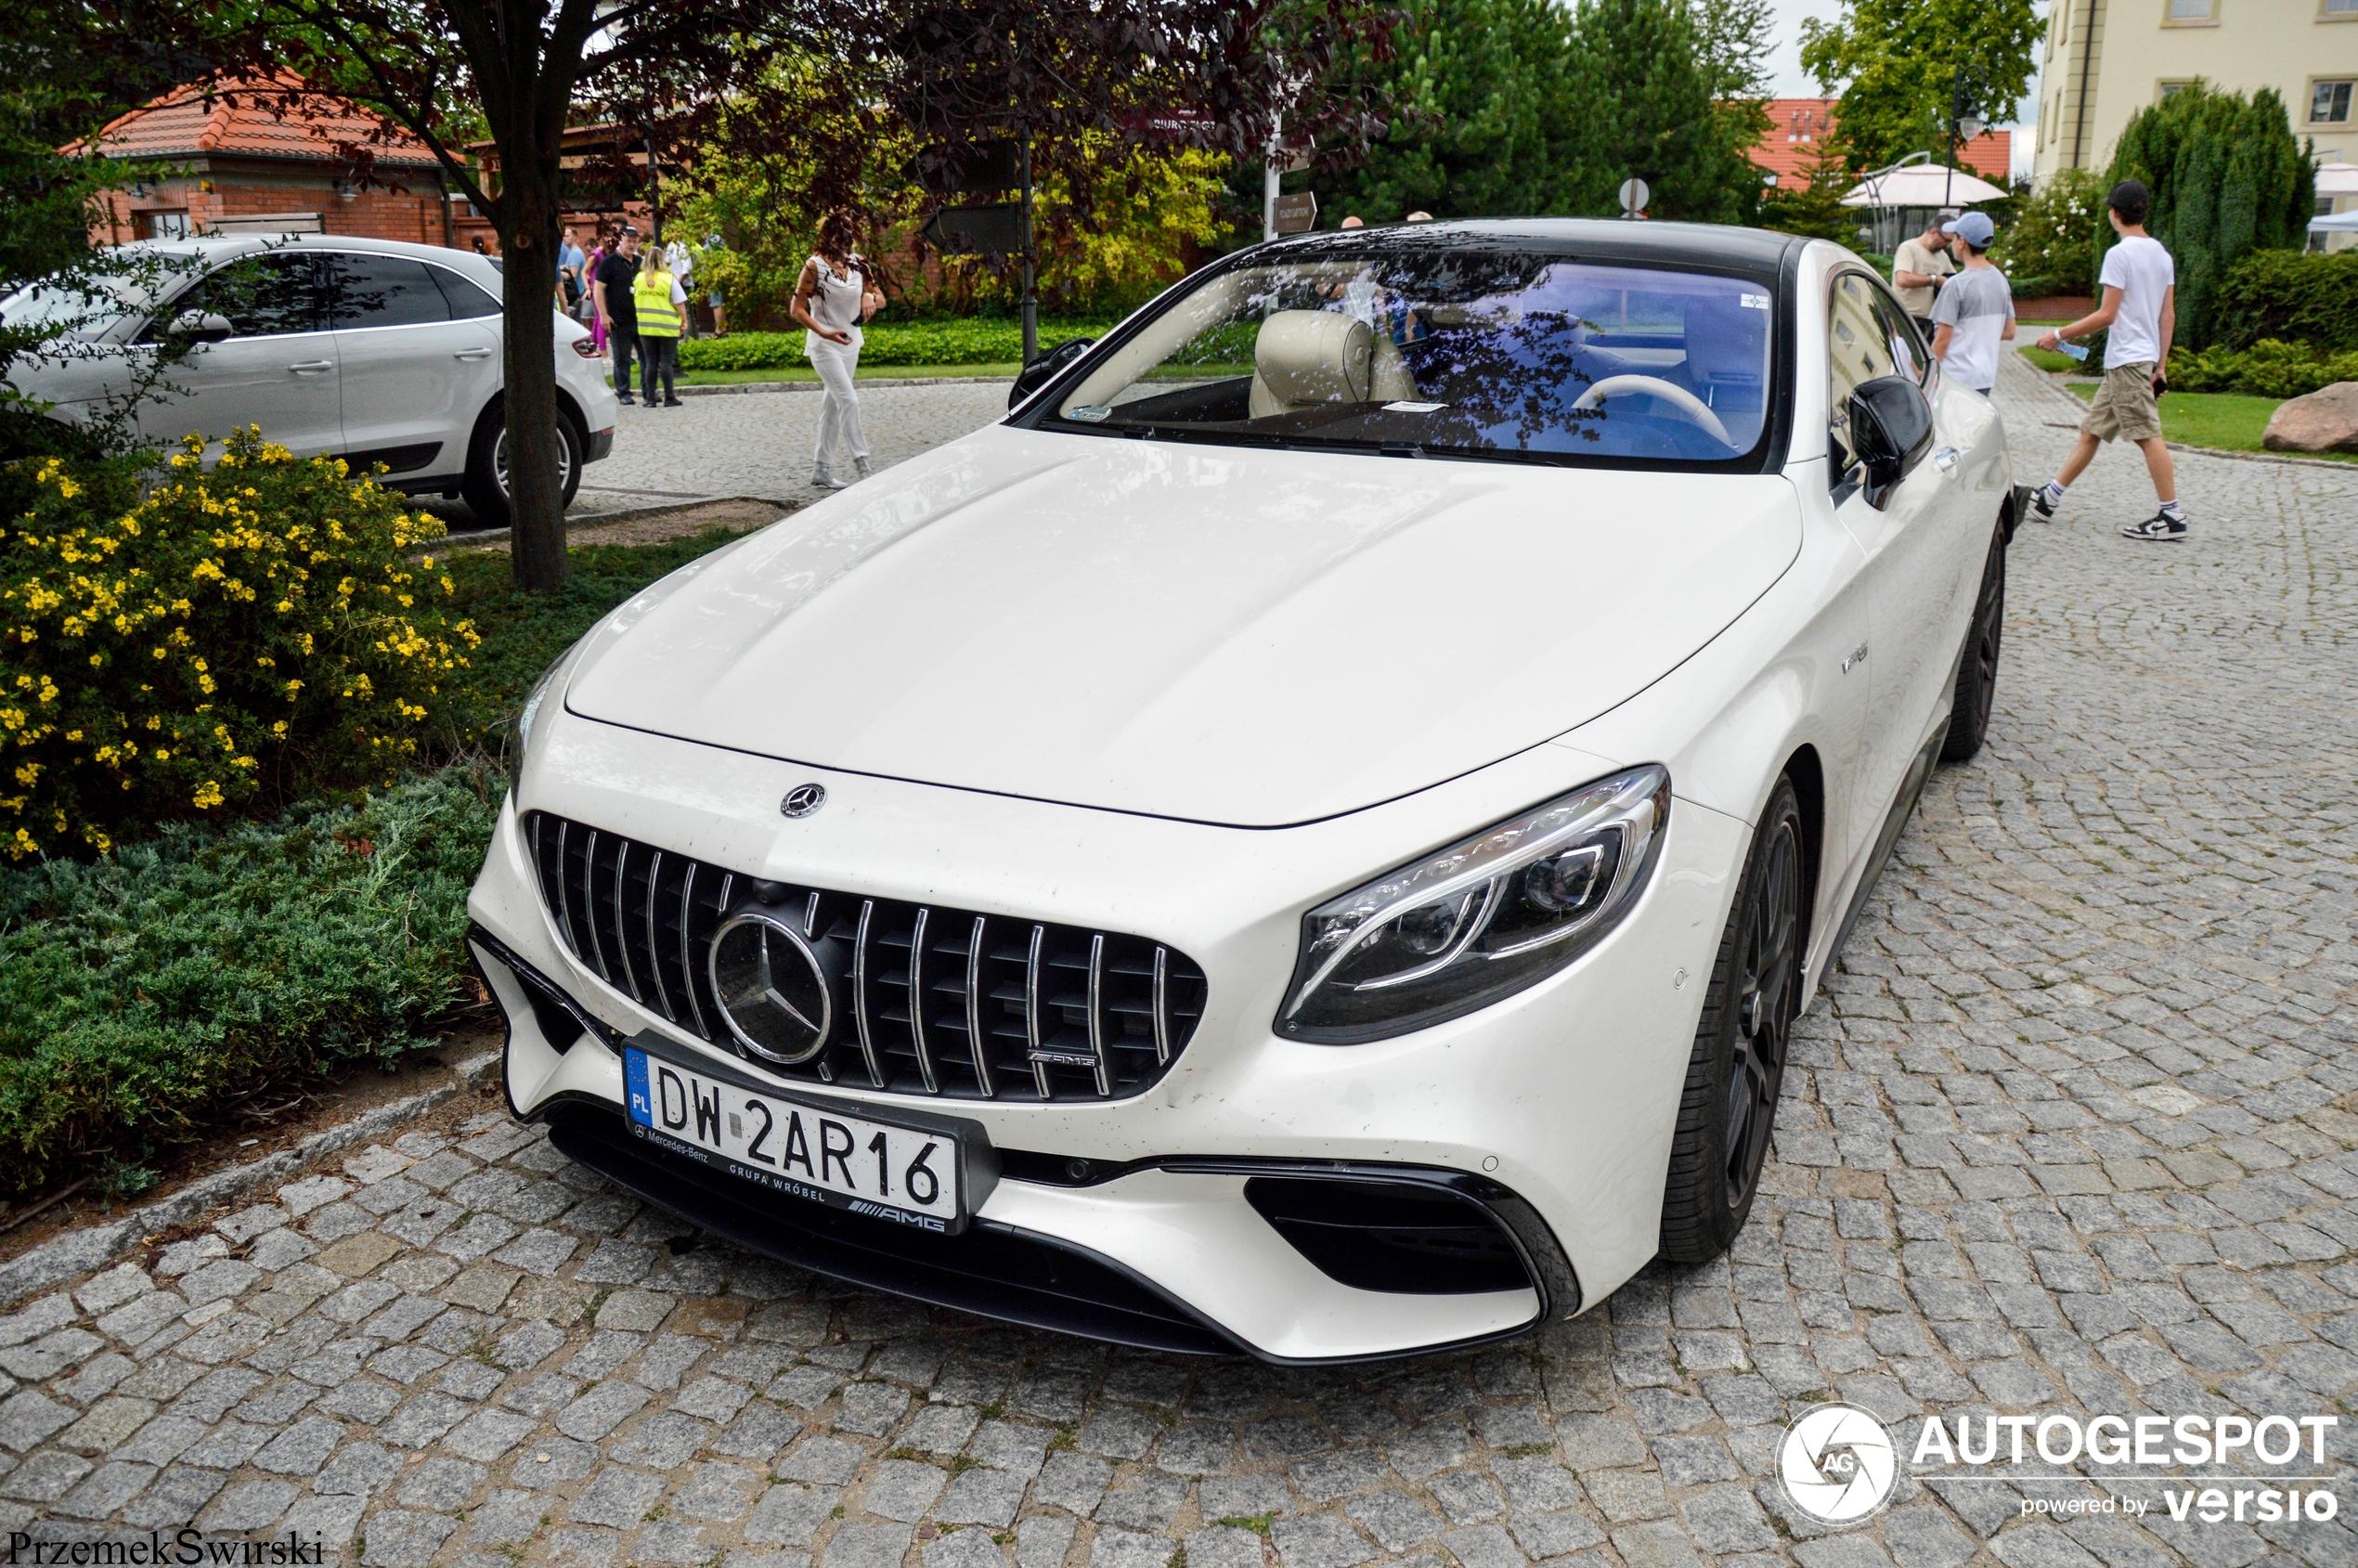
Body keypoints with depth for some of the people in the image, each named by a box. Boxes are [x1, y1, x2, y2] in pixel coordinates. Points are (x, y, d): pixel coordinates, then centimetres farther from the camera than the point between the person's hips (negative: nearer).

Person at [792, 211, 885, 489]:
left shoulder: (857, 264, 6)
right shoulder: (815, 266, -9)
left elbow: (881, 299, 12)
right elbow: (797, 308, -10)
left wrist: (870, 297, -12)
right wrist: (824, 332, -23)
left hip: (851, 344, 6)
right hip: (824, 346, -6)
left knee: (833, 406, 9)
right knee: (849, 400, -18)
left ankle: (822, 469, 15)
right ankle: (861, 464, -16)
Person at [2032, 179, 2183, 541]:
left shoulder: (2120, 254, -13)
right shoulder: (2162, 253, 13)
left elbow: (2107, 315, -17)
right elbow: (2168, 316, 14)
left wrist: (2060, 334, -7)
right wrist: (2160, 365, 17)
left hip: (2127, 360, -9)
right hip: (2145, 358, 9)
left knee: (2148, 435, -9)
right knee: (2091, 430, 13)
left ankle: (2172, 516, -8)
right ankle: (2049, 497, 19)